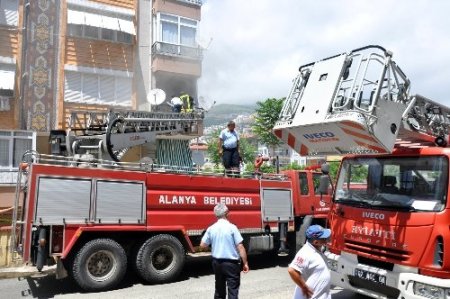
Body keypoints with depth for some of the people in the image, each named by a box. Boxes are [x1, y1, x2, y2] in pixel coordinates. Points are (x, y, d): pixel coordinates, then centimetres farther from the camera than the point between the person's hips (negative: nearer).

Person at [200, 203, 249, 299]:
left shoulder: (211, 228, -2)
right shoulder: (232, 227, -15)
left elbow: (202, 245, 6)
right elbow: (240, 247, -15)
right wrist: (245, 263, -7)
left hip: (217, 262, 5)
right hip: (231, 263, -5)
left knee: (219, 288, 20)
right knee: (233, 290, 2)